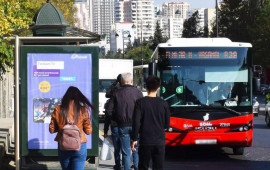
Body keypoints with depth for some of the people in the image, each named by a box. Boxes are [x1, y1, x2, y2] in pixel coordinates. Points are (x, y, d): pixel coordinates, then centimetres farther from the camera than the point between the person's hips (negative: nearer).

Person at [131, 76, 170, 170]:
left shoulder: (140, 102, -5)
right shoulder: (163, 104, 0)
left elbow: (136, 122, -9)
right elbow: (167, 124, 7)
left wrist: (134, 139, -2)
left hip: (145, 141, -1)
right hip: (160, 141, 2)